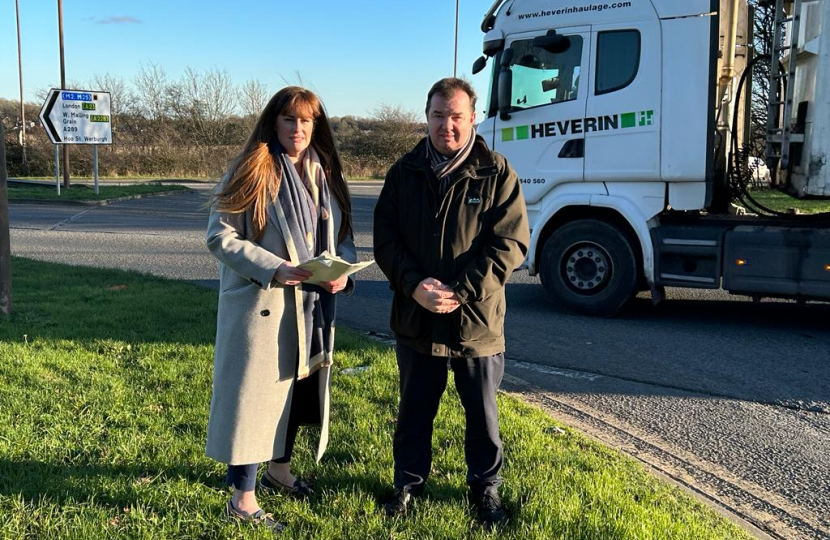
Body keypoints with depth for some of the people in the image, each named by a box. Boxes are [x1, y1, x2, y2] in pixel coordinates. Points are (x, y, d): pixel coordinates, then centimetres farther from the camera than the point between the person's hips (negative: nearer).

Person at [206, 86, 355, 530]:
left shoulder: (326, 175, 9)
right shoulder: (251, 171, -9)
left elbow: (342, 235, 14)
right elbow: (219, 236, -13)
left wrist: (343, 271, -7)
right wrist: (274, 268, -23)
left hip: (311, 307, 7)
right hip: (260, 305, -6)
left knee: (296, 389, 19)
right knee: (254, 394, 0)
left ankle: (278, 469, 41)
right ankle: (242, 498, 14)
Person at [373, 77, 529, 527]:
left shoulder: (497, 174, -6)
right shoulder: (404, 172, 4)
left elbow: (511, 243, -11)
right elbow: (385, 238, 2)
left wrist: (460, 290, -18)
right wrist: (414, 284, -14)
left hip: (476, 318, -2)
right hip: (415, 317, 3)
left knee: (482, 414, 13)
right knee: (414, 410, 17)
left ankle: (485, 486, 34)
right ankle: (409, 481, 37)